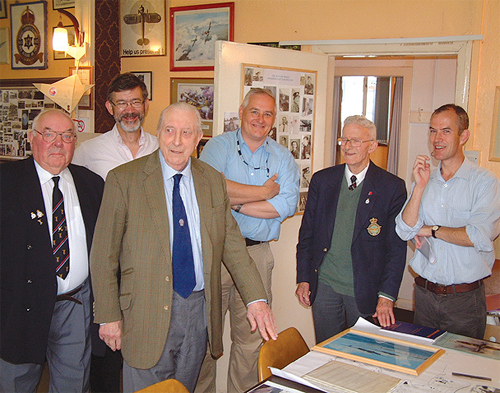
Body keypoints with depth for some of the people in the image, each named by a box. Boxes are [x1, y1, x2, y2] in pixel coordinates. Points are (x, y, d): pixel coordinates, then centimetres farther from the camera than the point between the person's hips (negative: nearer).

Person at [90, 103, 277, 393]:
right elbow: (104, 255, -5)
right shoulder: (124, 179, -7)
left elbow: (232, 244, 6)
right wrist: (109, 316, -7)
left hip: (199, 310, 4)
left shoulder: (213, 181, 5)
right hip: (148, 314, -3)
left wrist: (256, 299, -3)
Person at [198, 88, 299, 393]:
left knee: (250, 338, 9)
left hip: (257, 255, 2)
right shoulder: (219, 146, 3)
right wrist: (264, 192, -10)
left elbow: (288, 204, -5)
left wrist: (235, 201, -12)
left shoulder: (283, 157, 10)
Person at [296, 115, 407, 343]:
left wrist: (387, 295, -10)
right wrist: (303, 279, 4)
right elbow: (307, 232, 9)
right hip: (324, 284, 3)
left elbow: (397, 247, -5)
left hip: (365, 290, -2)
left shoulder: (392, 187, -5)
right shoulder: (322, 180, 4)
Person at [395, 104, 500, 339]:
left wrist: (431, 230, -8)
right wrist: (420, 186, -11)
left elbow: (480, 237, -20)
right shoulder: (424, 181, 7)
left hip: (464, 298, -4)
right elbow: (405, 232, -2)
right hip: (424, 293, 4)